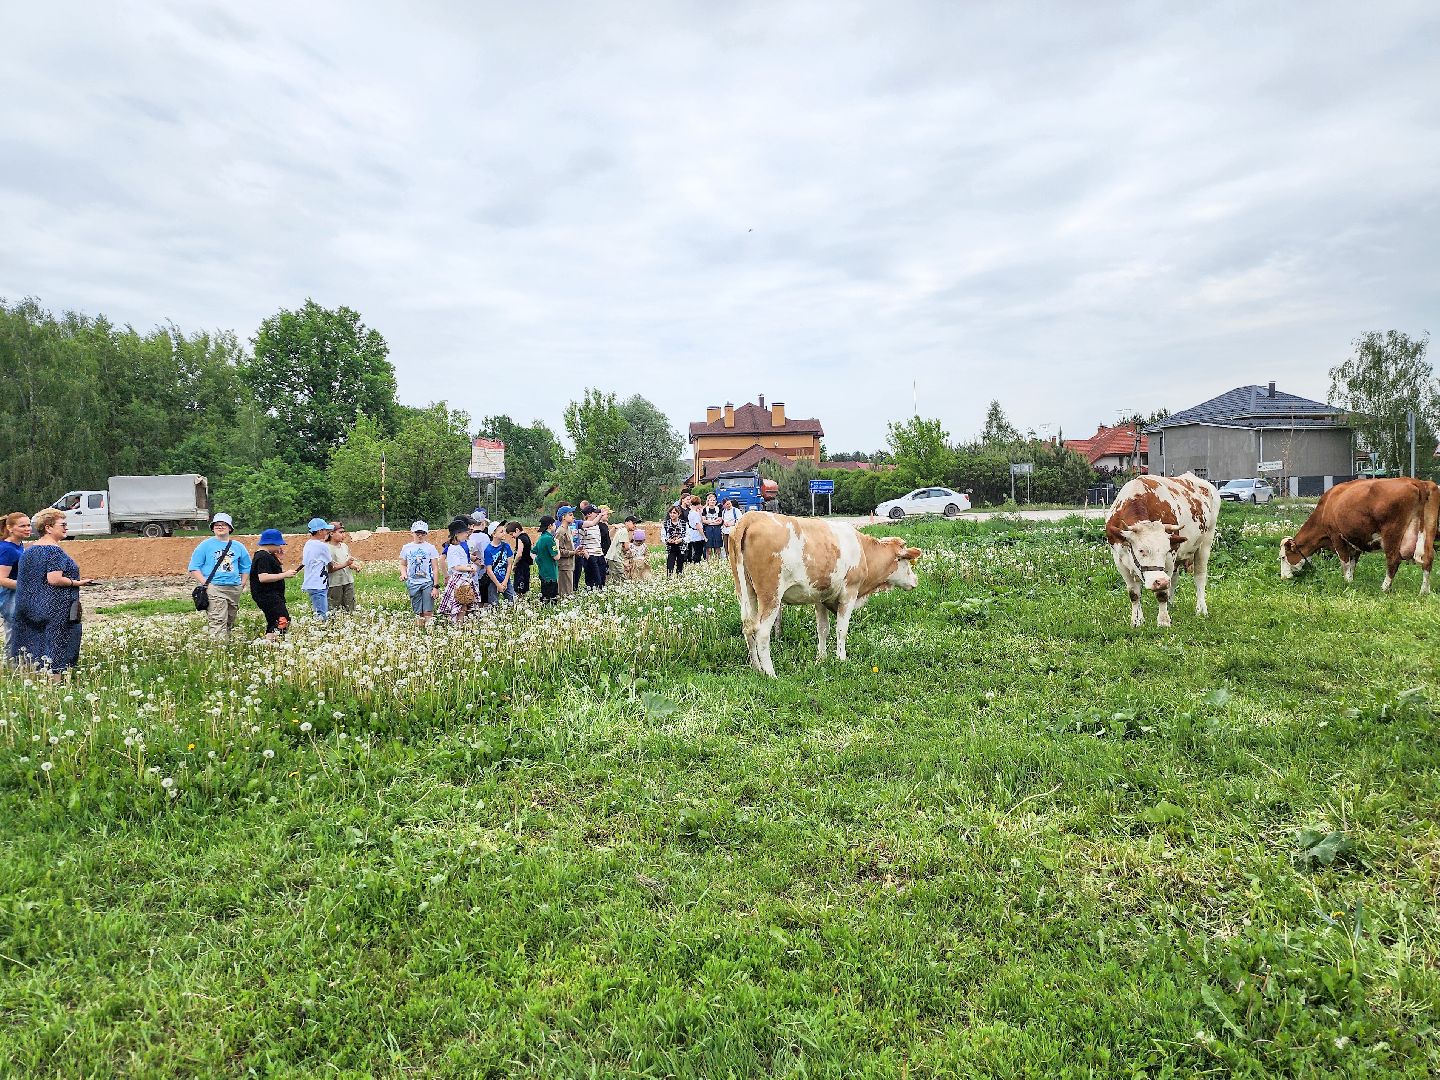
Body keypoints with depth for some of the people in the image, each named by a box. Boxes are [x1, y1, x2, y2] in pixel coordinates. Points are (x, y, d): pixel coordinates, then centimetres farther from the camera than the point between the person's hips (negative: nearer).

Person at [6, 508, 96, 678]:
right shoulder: (54, 550, -15)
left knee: (36, 644, 12)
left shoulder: (30, 549, 12)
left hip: (32, 607, 9)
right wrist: (77, 583, -12)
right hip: (56, 610, -9)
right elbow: (54, 580, -23)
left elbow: (32, 578, 16)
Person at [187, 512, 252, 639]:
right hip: (214, 589, -4)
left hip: (234, 589, 5)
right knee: (218, 622, -14)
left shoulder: (238, 546, 14)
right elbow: (193, 568, 1)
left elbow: (246, 568, 22)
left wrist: (242, 585, 8)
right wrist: (206, 584, -10)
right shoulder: (206, 545, 4)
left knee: (230, 622, 9)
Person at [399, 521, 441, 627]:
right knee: (418, 612, 5)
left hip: (428, 583, -3)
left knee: (428, 612, -10)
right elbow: (403, 564, 18)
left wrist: (436, 586, -7)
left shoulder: (430, 547, 0)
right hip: (413, 583, 3)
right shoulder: (406, 548, 8)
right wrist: (403, 574, -5)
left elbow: (435, 568, -1)